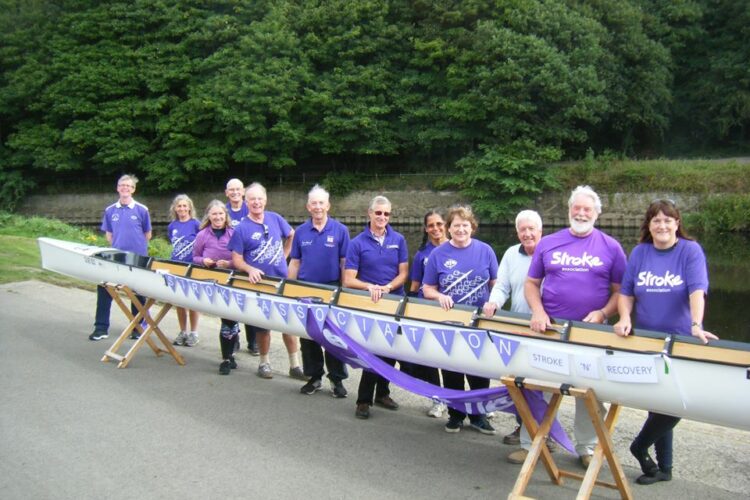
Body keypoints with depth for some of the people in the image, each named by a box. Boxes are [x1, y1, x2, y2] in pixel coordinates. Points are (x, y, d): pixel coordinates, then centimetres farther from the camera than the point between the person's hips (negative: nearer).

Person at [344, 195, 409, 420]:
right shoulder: (357, 243, -7)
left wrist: (387, 288, -17)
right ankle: (364, 400, 7)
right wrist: (370, 287, -27)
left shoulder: (398, 240, 2)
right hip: (368, 304, -3)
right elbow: (349, 280, -10)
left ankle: (382, 393, 28)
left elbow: (403, 273, 1)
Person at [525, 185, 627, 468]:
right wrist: (538, 312, -8)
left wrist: (602, 313, -13)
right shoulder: (548, 244, 6)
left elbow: (620, 292, 3)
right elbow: (531, 283, 8)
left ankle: (586, 448, 22)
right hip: (549, 328, 1)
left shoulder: (611, 247, 3)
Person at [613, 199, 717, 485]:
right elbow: (626, 293, 7)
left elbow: (697, 291, -19)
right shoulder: (639, 253, 4)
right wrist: (625, 318, -11)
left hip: (680, 341, -3)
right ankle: (663, 468, 21)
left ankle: (640, 447, 19)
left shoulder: (691, 251, -7)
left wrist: (696, 326, -31)